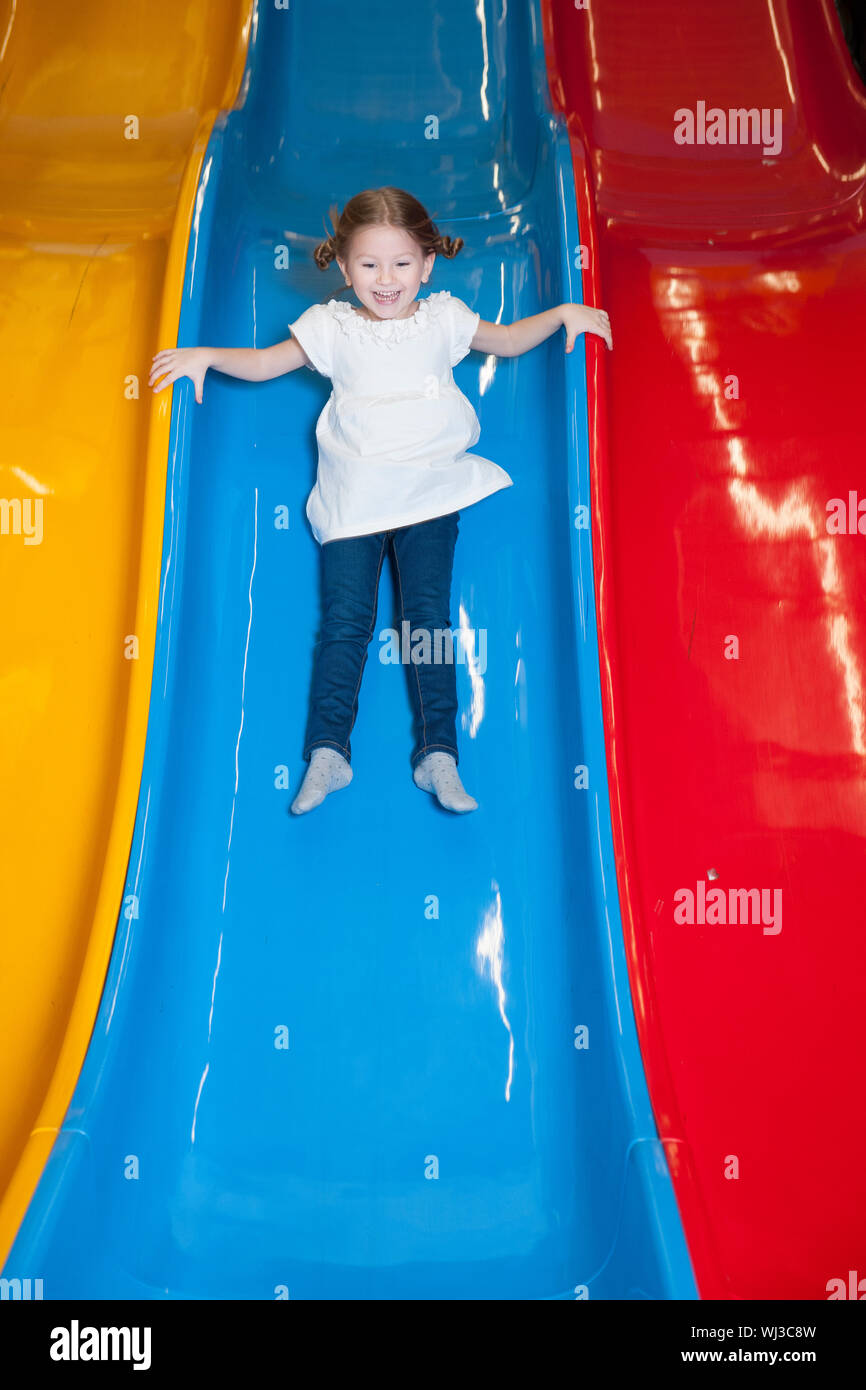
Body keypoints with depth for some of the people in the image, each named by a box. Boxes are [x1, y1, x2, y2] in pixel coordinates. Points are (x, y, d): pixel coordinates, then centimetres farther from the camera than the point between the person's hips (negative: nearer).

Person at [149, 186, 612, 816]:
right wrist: (205, 356, -11)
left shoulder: (444, 318, 12)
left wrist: (565, 314, 17)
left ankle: (439, 753, -8)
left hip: (430, 492, 0)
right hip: (353, 499, 0)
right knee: (344, 621, -8)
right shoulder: (331, 326, 8)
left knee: (429, 612, -9)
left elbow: (508, 340, 25)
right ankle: (327, 751, -6)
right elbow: (264, 362, 4)